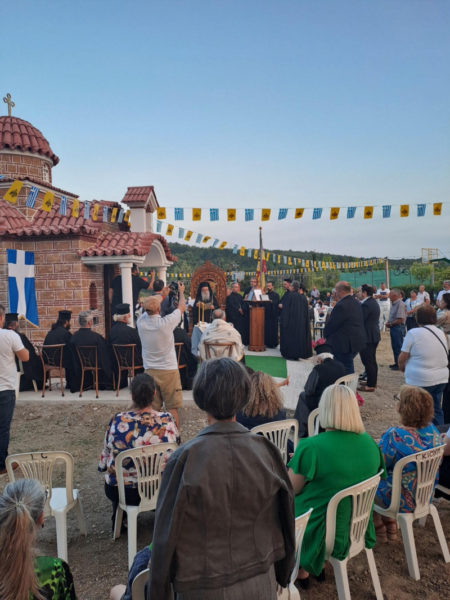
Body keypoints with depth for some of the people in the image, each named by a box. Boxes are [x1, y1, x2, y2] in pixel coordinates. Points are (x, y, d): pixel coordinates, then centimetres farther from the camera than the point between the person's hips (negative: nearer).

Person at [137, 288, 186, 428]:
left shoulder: (141, 322, -7)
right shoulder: (166, 322, -17)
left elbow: (147, 311, 16)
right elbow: (182, 307, 0)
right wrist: (181, 291, 19)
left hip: (149, 370, 4)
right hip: (169, 370, -3)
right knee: (172, 408, 5)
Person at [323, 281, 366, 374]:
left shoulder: (341, 306, -22)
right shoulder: (356, 303, 11)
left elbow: (331, 324, -16)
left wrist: (325, 335, 2)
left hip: (344, 345, -10)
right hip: (356, 342, 10)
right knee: (349, 368, 20)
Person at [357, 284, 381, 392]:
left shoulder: (366, 305, -20)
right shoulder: (374, 302, 13)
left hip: (367, 337, -11)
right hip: (374, 335, 11)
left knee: (368, 362, -4)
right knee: (372, 361, 18)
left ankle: (370, 385, 1)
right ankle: (372, 382, 28)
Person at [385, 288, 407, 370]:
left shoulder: (400, 304, -19)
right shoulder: (393, 304, 12)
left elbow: (400, 319, -23)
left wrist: (390, 324, -14)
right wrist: (388, 321, 4)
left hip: (398, 327, -9)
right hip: (393, 328, 10)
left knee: (398, 347, -1)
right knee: (394, 346, 16)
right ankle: (396, 363, 26)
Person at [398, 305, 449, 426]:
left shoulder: (413, 333, -15)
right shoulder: (441, 333, 4)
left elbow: (402, 359, -12)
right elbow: (445, 356, 14)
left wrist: (402, 368, 8)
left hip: (420, 381, -6)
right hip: (441, 379, 6)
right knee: (436, 411, 17)